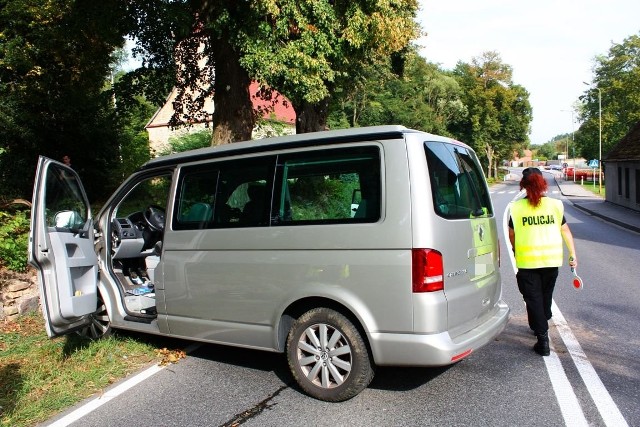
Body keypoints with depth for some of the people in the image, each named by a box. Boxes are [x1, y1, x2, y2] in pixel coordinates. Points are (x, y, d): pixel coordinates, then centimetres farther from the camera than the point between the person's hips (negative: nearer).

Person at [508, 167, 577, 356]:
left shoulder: (516, 207, -6)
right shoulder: (555, 205, -1)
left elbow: (511, 235, 2)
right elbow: (566, 231, 6)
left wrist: (517, 252, 20)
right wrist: (573, 254, 16)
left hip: (526, 261, -3)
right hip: (552, 260, 3)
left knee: (533, 298, 4)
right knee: (545, 295, 23)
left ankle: (543, 339, -1)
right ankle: (541, 326, 43)